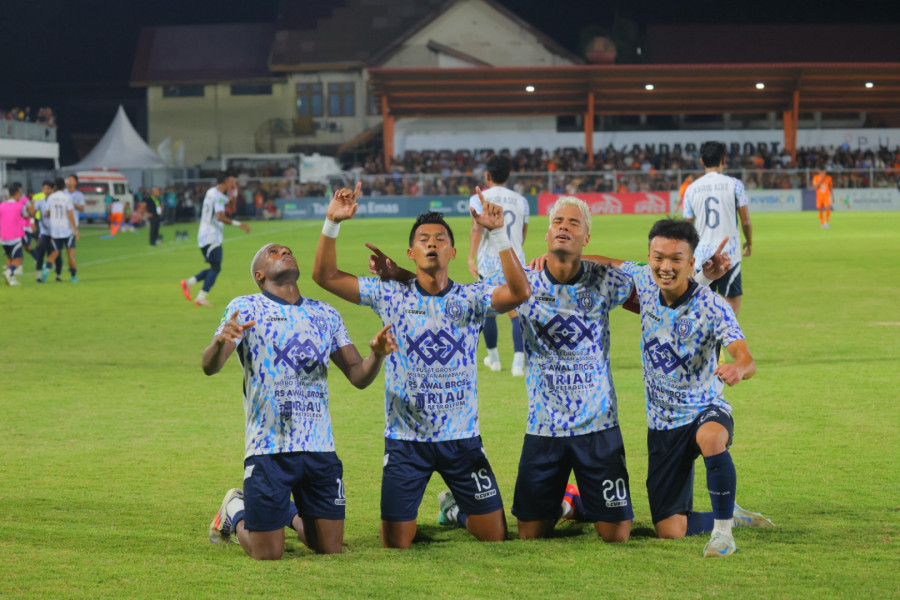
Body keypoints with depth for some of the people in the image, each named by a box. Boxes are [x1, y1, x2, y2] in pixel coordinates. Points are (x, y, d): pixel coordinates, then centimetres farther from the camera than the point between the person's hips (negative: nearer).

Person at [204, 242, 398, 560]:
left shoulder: (325, 314, 14)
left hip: (320, 447, 4)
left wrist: (377, 354, -12)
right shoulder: (246, 308, 0)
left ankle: (293, 513, 35)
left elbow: (358, 376, 11)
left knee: (330, 547, 5)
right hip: (269, 447, -4)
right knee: (268, 555, -3)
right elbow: (210, 367, -13)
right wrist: (220, 341, -36)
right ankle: (236, 512, 28)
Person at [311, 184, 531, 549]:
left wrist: (498, 233, -29)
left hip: (462, 437, 1)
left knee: (494, 534, 4)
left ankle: (458, 510, 37)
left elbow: (519, 292, -21)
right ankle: (409, 514, 35)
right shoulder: (390, 296, -2)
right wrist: (332, 223, -17)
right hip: (405, 439, -1)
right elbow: (325, 276, -5)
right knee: (395, 543, 0)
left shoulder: (471, 298, -3)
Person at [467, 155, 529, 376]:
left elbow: (477, 228, -17)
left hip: (489, 262, -2)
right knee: (517, 312, -3)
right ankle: (518, 361, -19)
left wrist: (472, 257, -25)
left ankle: (493, 357, 28)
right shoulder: (521, 200, 11)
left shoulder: (479, 199, -1)